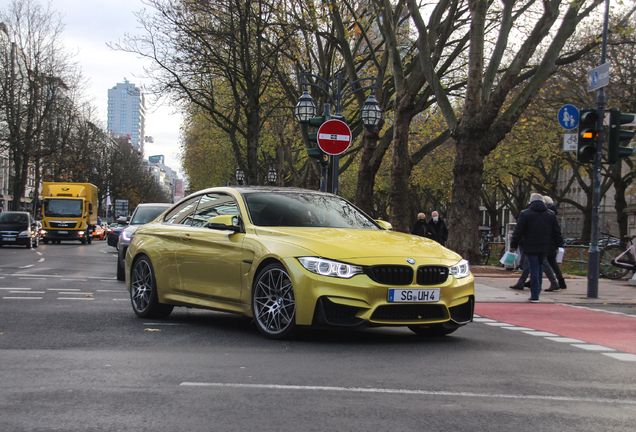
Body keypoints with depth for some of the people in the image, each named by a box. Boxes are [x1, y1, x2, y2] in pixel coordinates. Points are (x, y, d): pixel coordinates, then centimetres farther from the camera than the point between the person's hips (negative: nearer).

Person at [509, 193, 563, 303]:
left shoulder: (525, 214, -4)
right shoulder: (551, 215, 8)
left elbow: (518, 232, -5)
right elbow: (557, 232, 9)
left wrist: (513, 245, 2)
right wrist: (559, 246, 14)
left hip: (530, 247, -4)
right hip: (545, 247, 4)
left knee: (534, 269, -2)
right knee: (539, 267, 18)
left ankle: (535, 295, -5)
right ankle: (536, 291, 23)